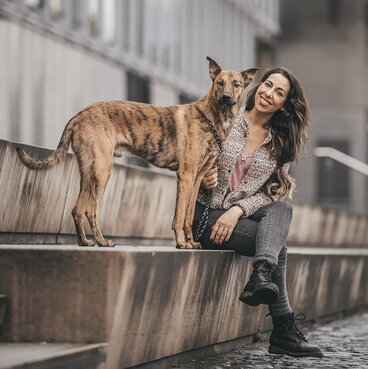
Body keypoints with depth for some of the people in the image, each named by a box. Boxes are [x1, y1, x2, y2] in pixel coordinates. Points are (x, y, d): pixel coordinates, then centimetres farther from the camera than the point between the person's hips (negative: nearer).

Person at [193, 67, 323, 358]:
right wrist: (202, 177, -20)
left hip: (243, 213, 4)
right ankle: (284, 330, -27)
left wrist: (238, 210, -18)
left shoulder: (282, 143, 8)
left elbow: (273, 193, 0)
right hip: (203, 211, -4)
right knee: (276, 244, -25)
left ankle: (262, 276, -47)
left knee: (283, 208, -29)